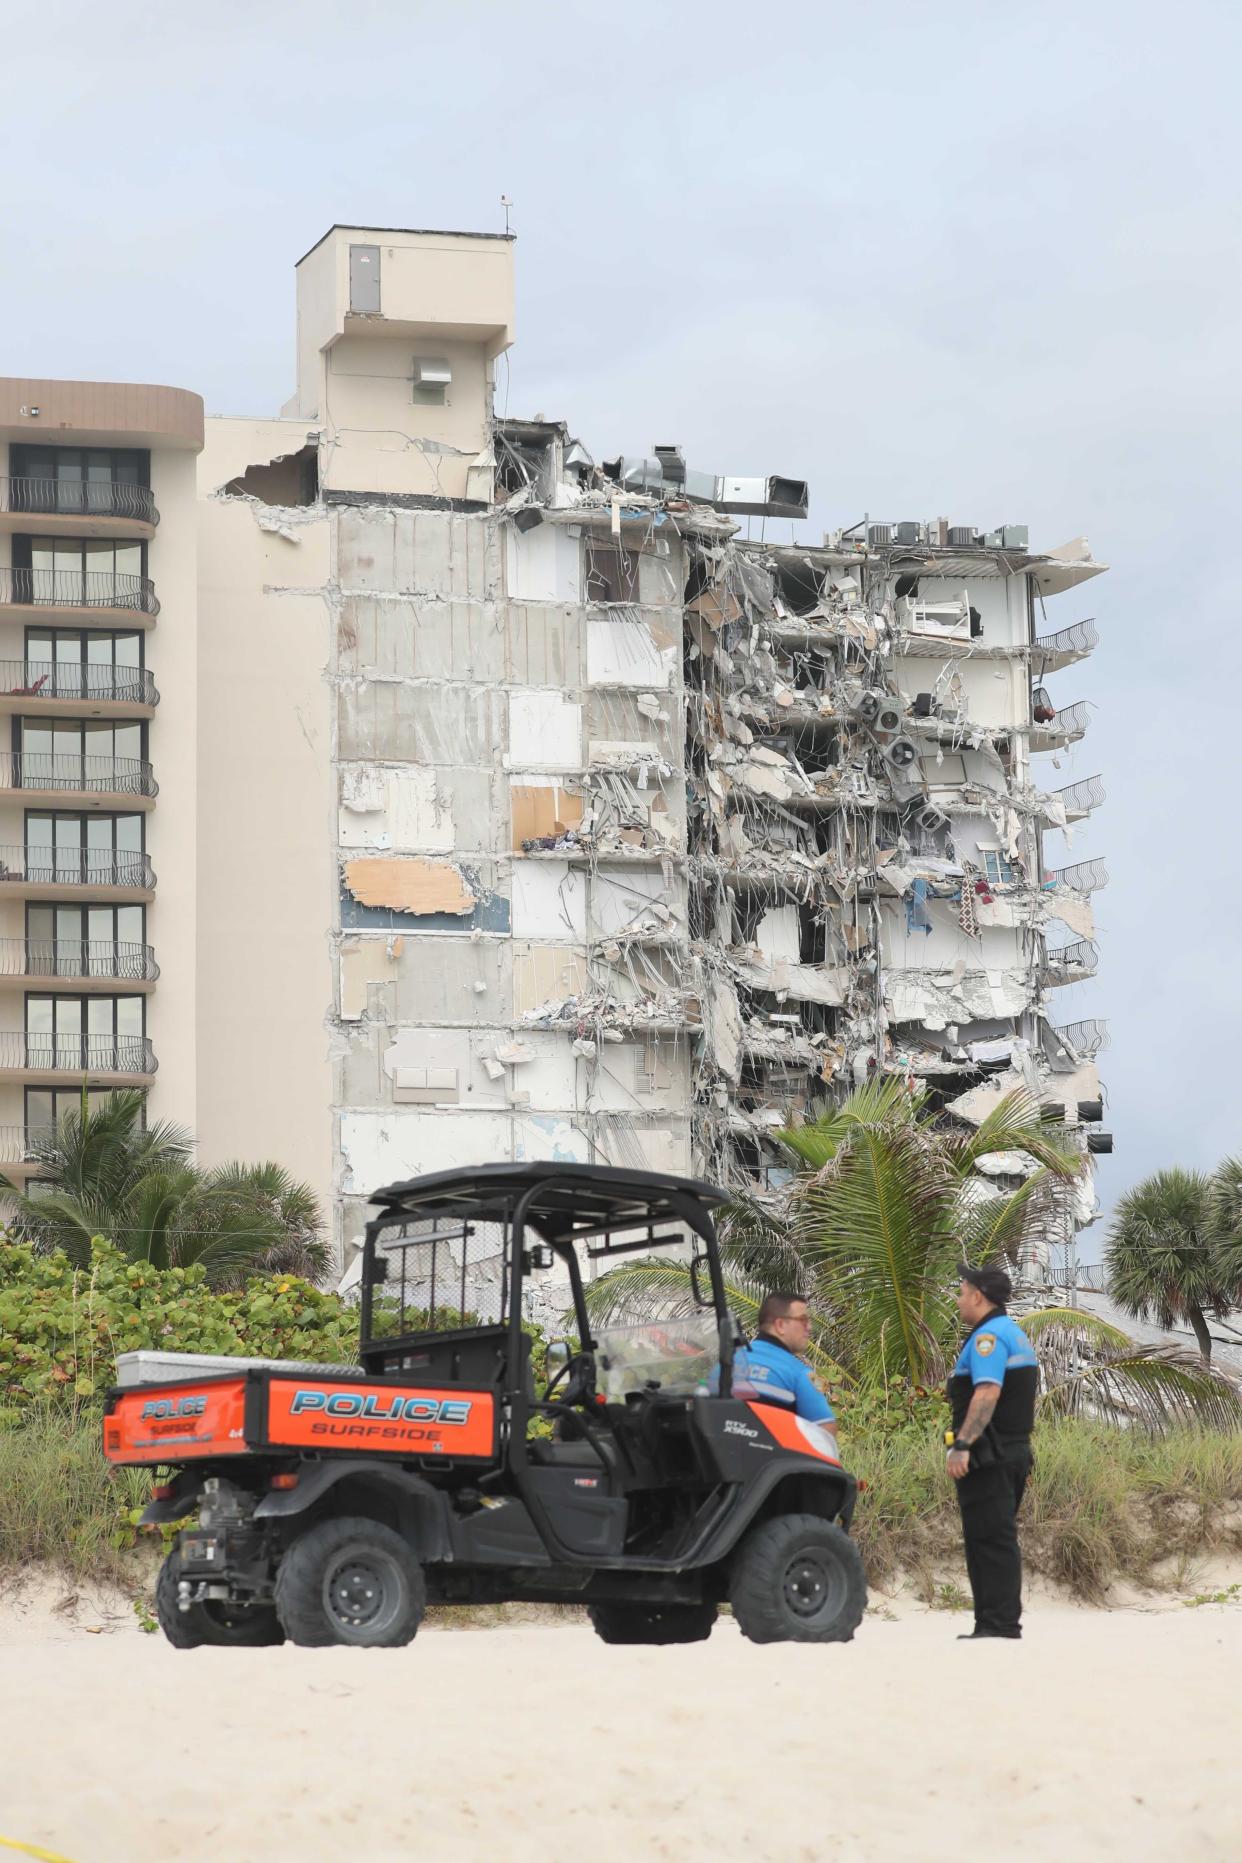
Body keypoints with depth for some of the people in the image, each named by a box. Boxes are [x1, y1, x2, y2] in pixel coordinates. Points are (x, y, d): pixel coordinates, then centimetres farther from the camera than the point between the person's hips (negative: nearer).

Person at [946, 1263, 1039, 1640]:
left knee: (990, 1539, -10)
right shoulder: (1016, 1336, 20)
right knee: (999, 1539, 12)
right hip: (1015, 1450, 10)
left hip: (989, 1455, -10)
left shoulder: (989, 1336, -13)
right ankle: (1001, 1621, 13)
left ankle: (999, 1623, -13)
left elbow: (987, 1393, -26)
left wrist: (962, 1445, -30)